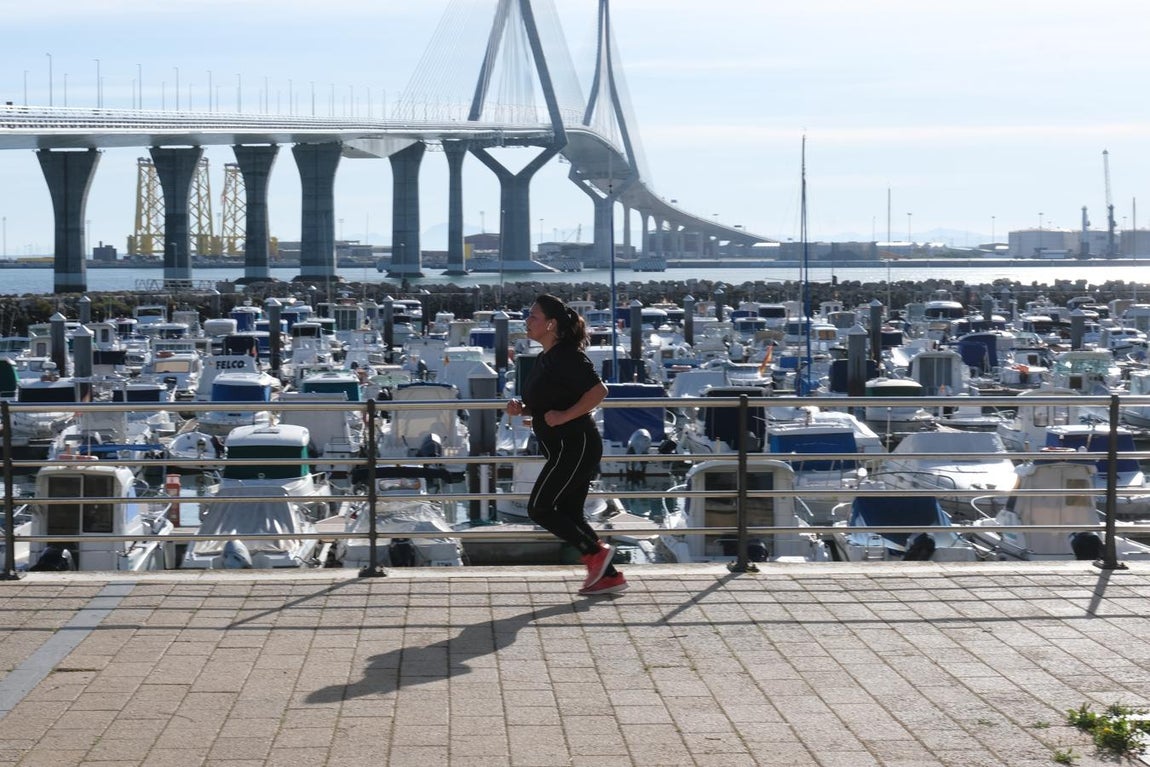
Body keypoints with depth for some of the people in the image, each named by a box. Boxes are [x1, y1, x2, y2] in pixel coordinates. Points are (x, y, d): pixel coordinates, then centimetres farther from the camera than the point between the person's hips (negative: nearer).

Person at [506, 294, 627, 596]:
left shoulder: (566, 357, -15)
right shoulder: (544, 359, 15)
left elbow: (598, 391, -24)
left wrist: (563, 416, -24)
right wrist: (521, 409, 7)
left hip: (575, 445, -10)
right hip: (566, 448, 10)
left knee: (539, 508, -8)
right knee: (569, 514, 11)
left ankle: (596, 552, 0)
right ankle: (609, 576, 13)